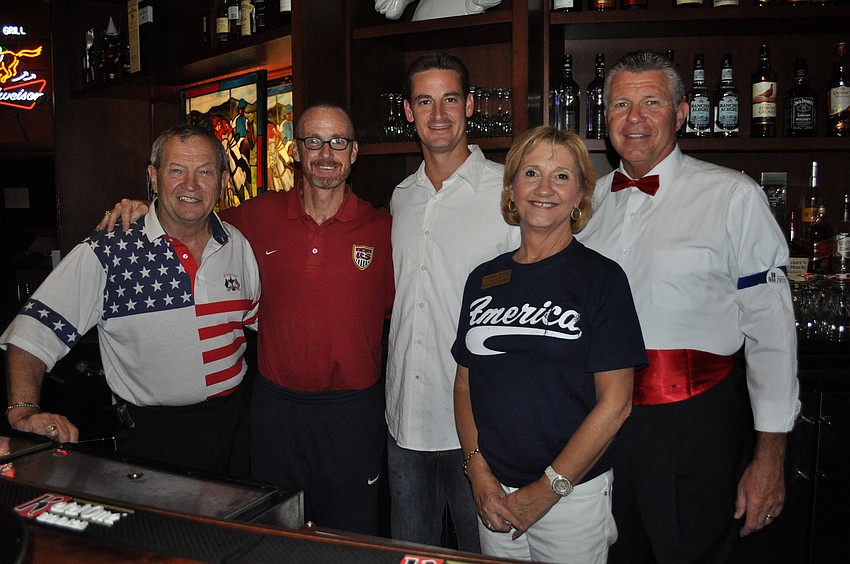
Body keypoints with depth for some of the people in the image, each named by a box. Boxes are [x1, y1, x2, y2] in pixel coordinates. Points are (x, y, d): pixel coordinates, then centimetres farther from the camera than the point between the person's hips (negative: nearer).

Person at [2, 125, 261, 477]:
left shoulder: (238, 245, -1)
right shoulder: (106, 255, -14)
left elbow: (259, 316, 12)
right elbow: (33, 333, -13)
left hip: (230, 423, 4)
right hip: (150, 434, -4)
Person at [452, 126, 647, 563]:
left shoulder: (601, 278, -9)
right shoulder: (484, 280, 4)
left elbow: (615, 402, -12)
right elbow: (465, 382, 6)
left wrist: (548, 488, -12)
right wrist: (479, 472, -5)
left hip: (572, 493, -3)